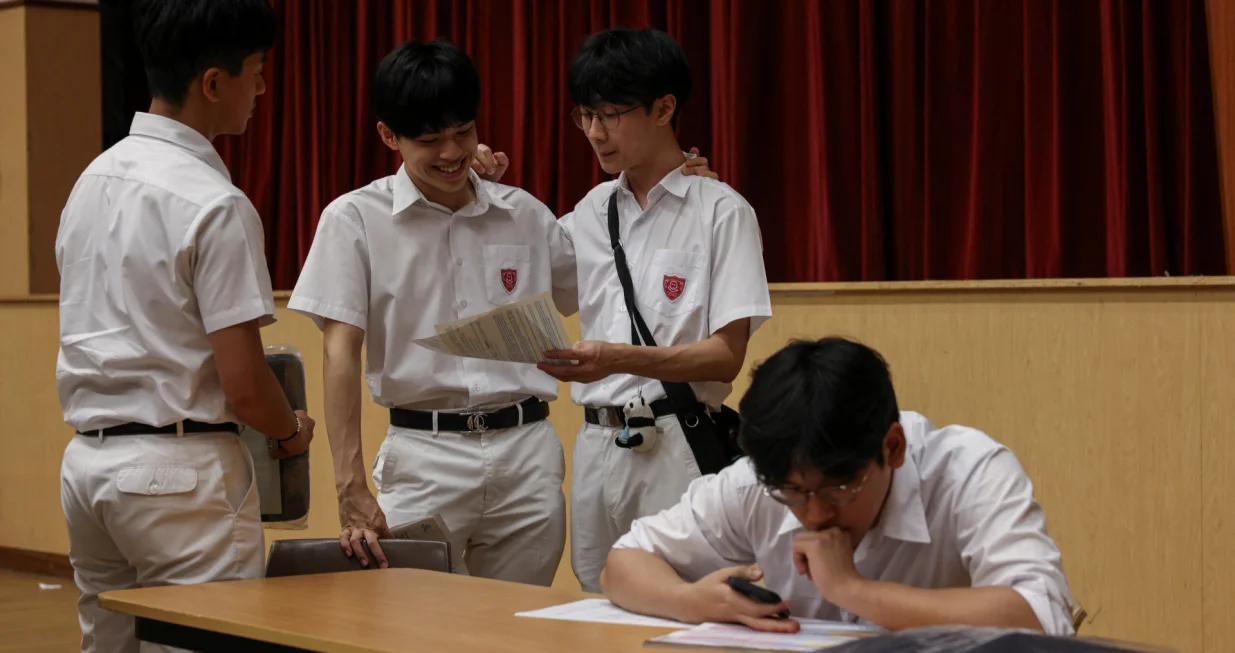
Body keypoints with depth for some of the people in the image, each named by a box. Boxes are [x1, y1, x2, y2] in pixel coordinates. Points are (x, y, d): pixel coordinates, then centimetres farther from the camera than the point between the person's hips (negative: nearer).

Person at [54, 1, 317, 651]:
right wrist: (293, 430, 4)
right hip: (181, 471, -8)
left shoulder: (92, 179, 9)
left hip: (85, 458, 8)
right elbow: (244, 386, -17)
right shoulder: (216, 205, -16)